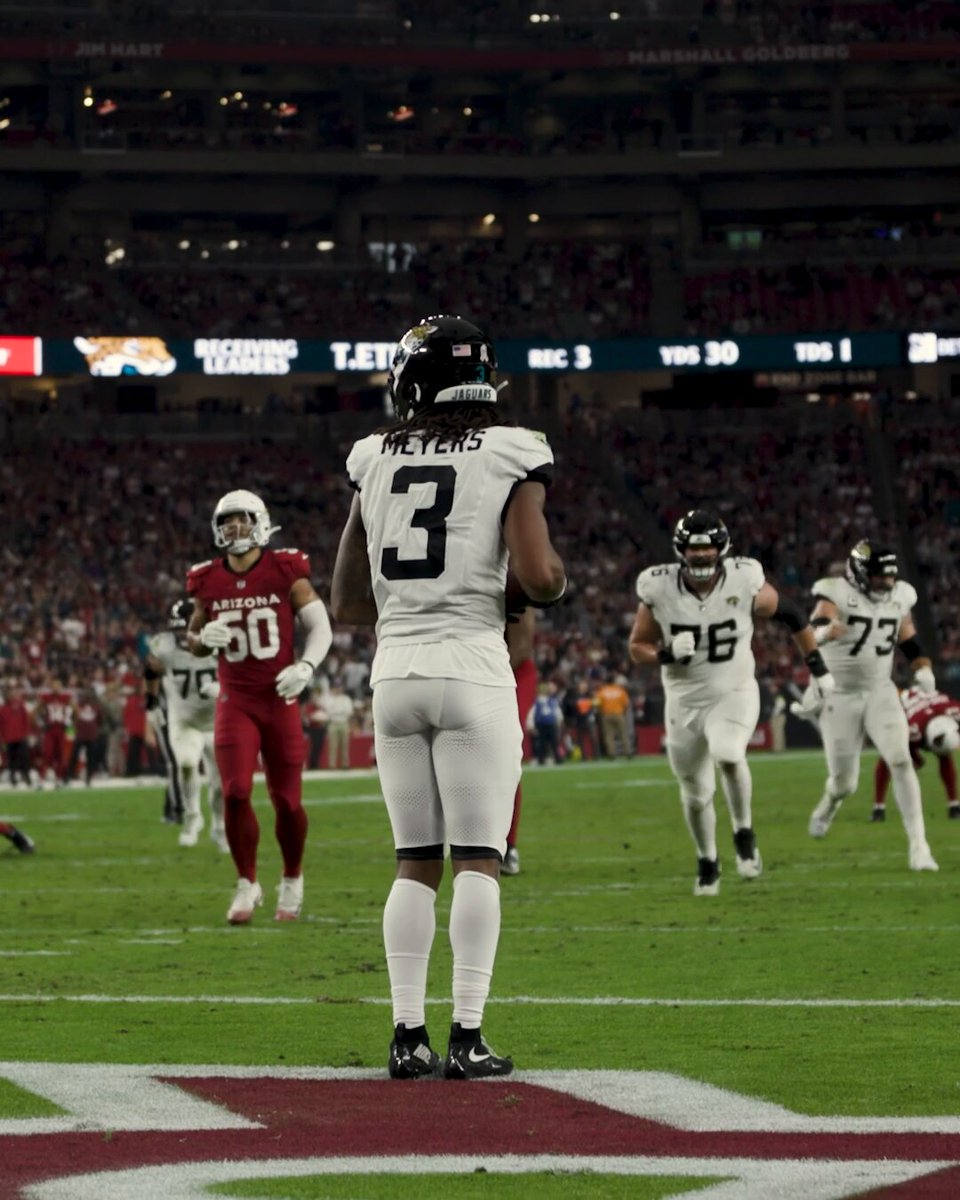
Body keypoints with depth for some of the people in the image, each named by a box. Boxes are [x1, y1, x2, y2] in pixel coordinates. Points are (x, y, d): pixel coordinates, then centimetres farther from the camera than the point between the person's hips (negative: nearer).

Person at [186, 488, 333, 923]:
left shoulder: (285, 571, -5)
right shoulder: (209, 581, 3)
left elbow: (320, 628, 0)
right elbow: (194, 640, 17)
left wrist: (306, 667, -18)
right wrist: (204, 638, -7)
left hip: (279, 699, -1)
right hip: (235, 702, 1)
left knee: (287, 800, 3)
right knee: (236, 793, -13)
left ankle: (293, 880, 27)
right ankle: (247, 884, 4)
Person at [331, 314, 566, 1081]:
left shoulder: (374, 460, 9)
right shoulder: (511, 455, -4)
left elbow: (347, 602, 12)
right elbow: (538, 575, -16)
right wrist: (546, 586, 7)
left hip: (394, 671, 4)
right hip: (473, 669, -4)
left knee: (415, 862, 10)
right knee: (479, 858, 0)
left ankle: (408, 1035, 6)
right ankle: (468, 1037, -5)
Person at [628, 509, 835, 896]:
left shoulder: (744, 582, -13)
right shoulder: (659, 590, -11)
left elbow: (791, 616, 3)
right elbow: (638, 646, 1)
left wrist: (818, 668, 6)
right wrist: (667, 654, -21)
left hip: (734, 694, -2)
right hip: (685, 702, 2)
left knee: (728, 757, -32)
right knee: (696, 794, 12)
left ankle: (744, 833, -8)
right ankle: (707, 862, 38)